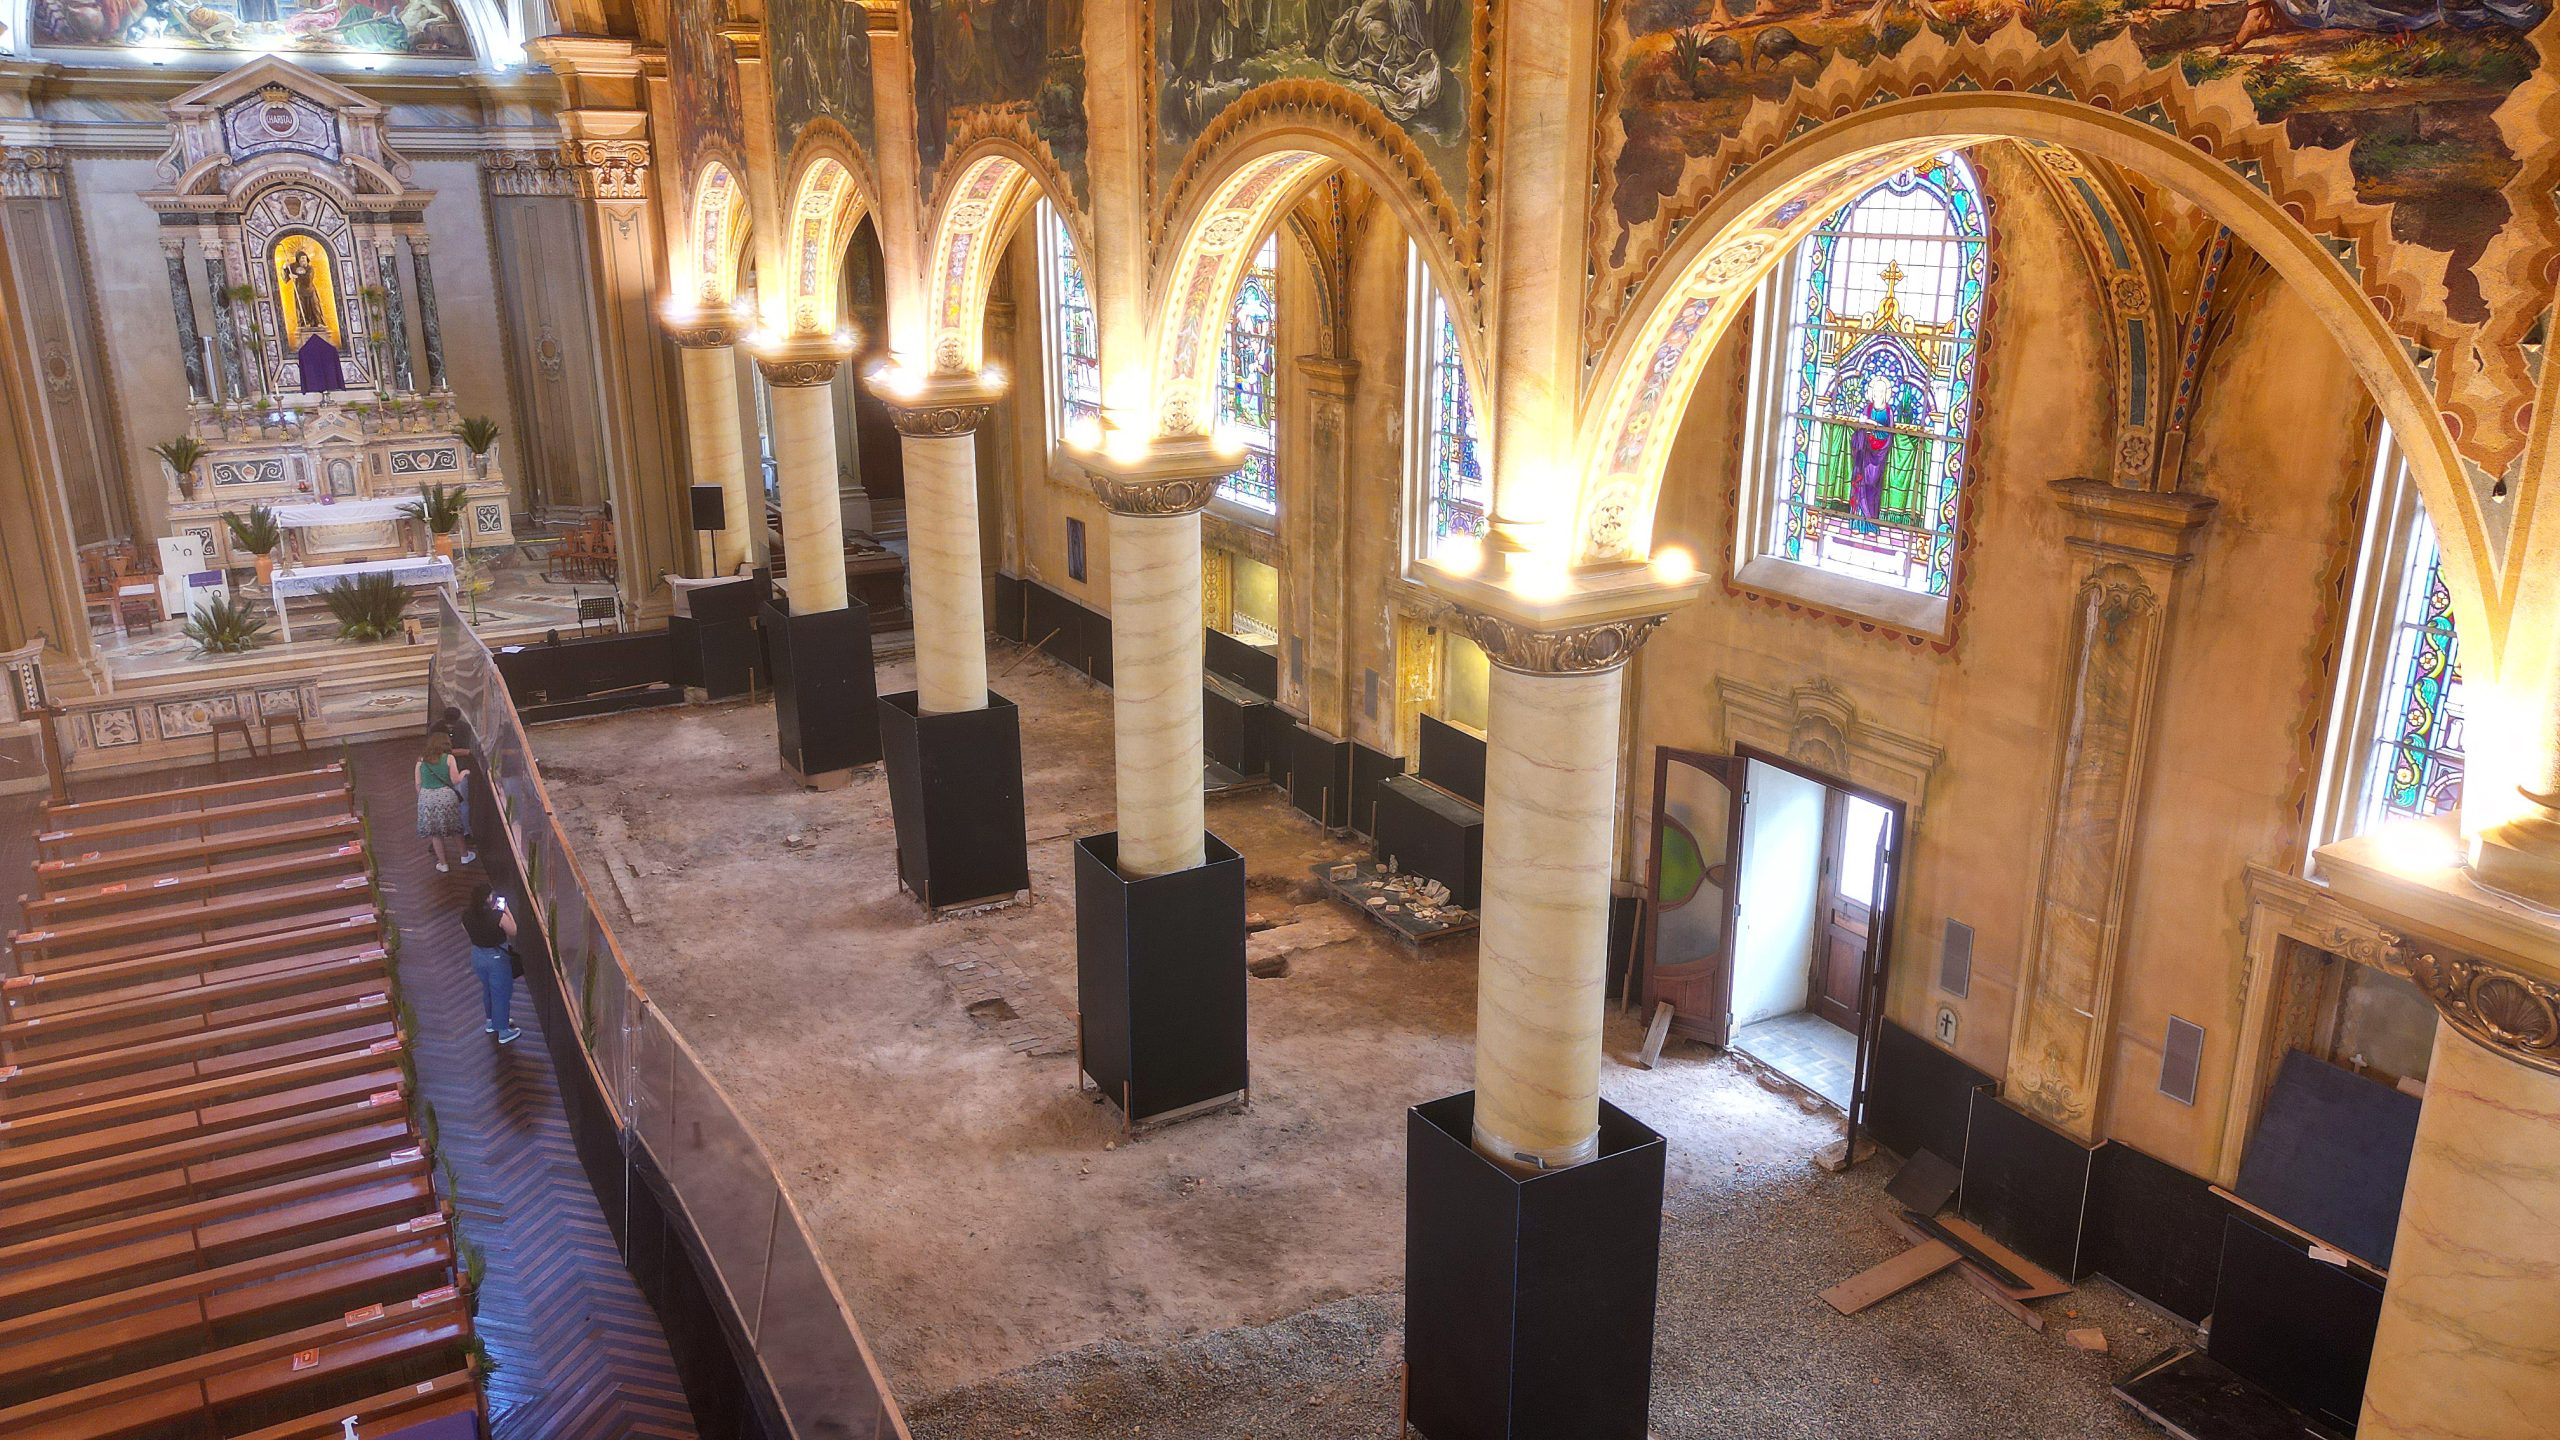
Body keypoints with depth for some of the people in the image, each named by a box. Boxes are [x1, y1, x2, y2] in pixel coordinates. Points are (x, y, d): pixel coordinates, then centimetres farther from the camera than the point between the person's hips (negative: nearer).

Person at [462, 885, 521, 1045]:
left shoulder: (466, 915, -14)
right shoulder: (498, 917, -30)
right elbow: (513, 932, -13)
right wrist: (507, 911, -6)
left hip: (477, 955, 6)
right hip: (497, 957, -5)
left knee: (488, 989, 29)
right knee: (501, 993, 12)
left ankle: (492, 1023, 47)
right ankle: (503, 1032, 25)